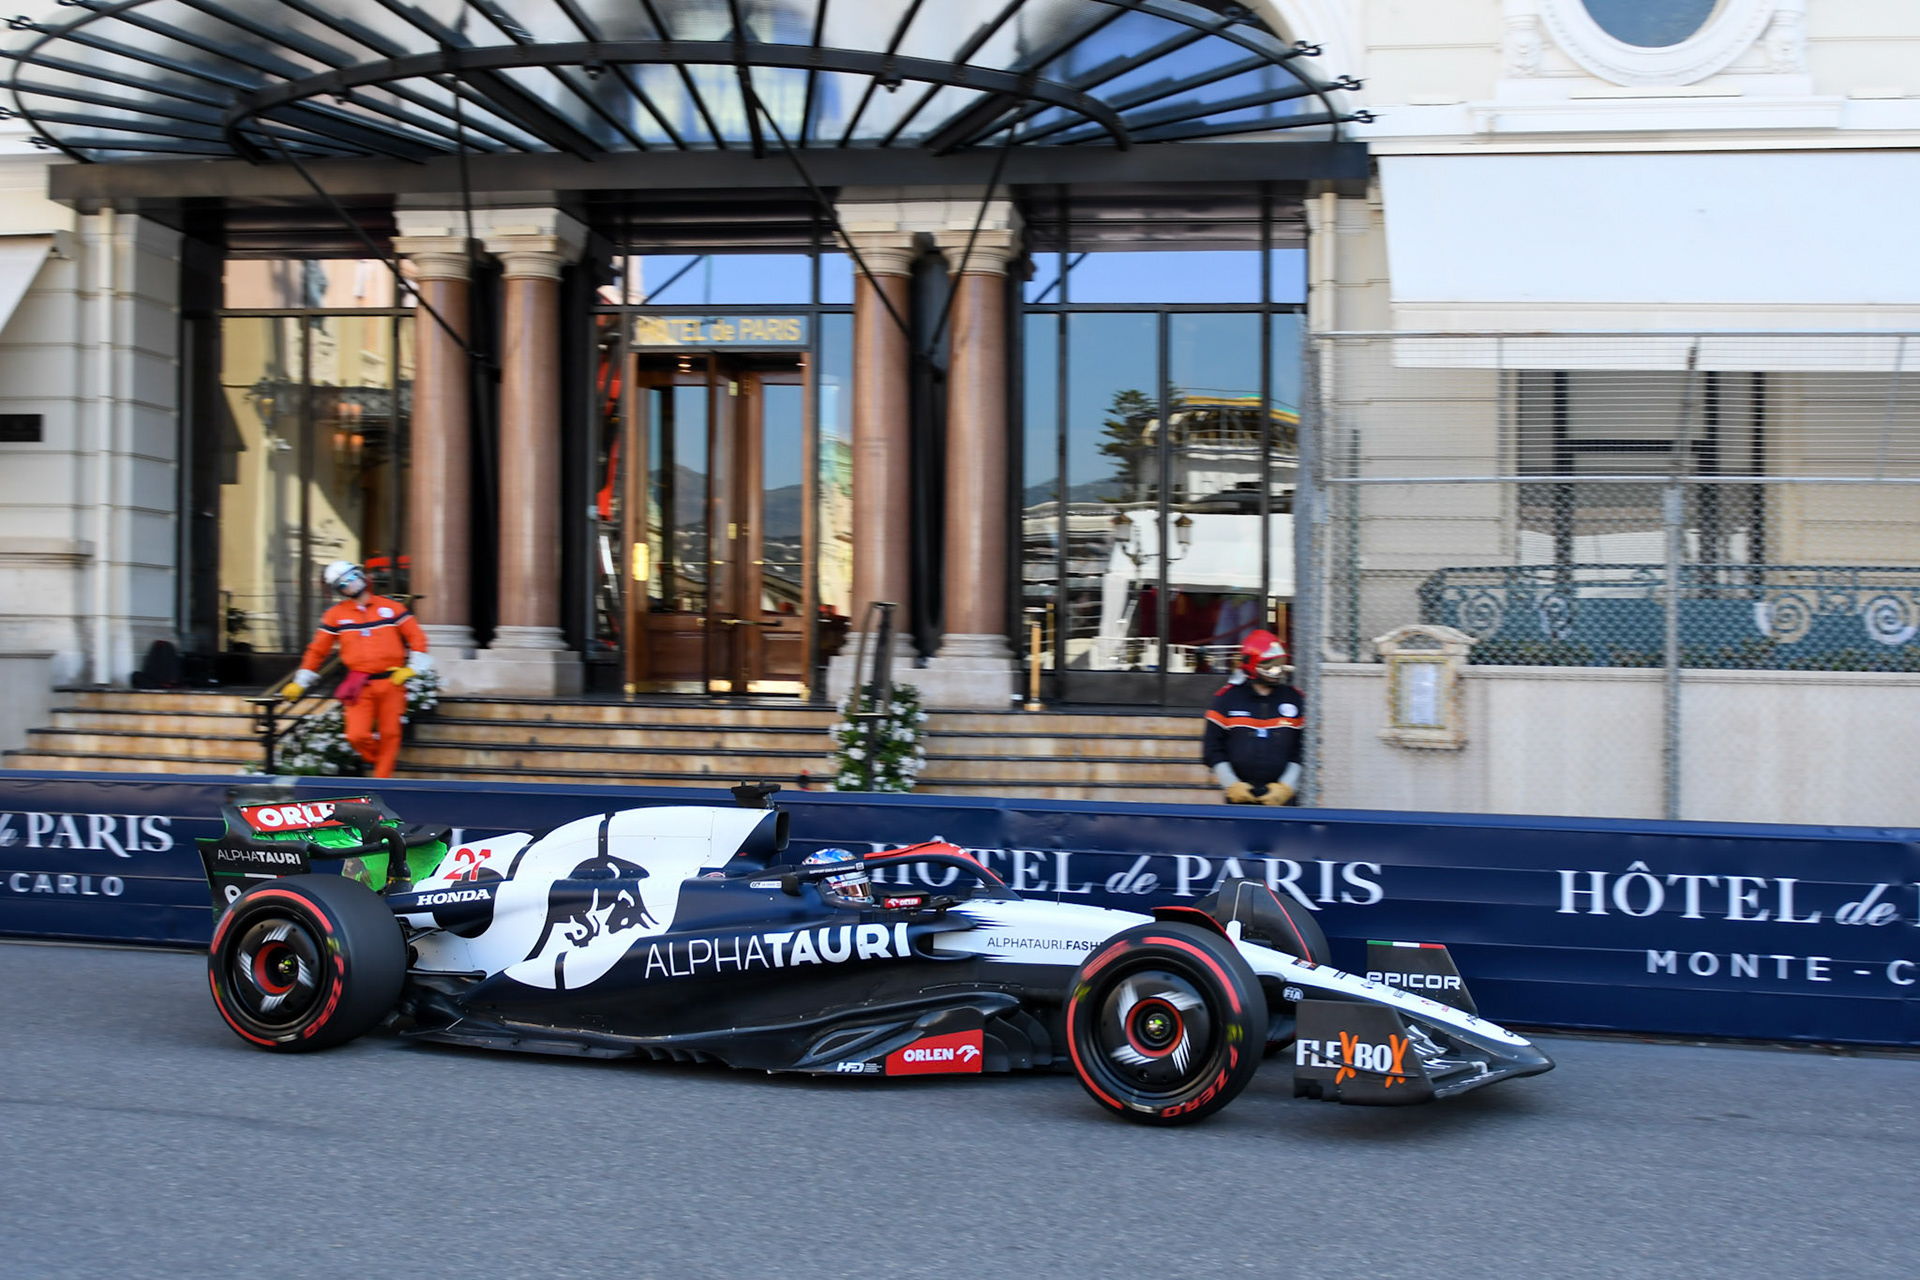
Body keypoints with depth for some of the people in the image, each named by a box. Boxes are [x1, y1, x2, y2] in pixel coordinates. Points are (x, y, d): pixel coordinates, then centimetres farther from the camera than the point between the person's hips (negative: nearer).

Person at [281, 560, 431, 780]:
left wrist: (411, 669, -2)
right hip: (359, 686, 0)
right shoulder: (336, 615, 7)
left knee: (389, 734, 0)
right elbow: (317, 650, 11)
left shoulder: (391, 607, 6)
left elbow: (416, 637, 8)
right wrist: (299, 683, 11)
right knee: (357, 736, -11)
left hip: (391, 681, 0)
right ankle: (380, 760, 18)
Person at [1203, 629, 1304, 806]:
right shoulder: (1228, 698, 2)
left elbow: (1303, 750, 8)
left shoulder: (1294, 699, 7)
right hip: (1240, 796, -1)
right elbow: (1212, 748, 4)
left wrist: (1286, 787, -3)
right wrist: (1231, 785, -5)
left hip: (1280, 797, 1)